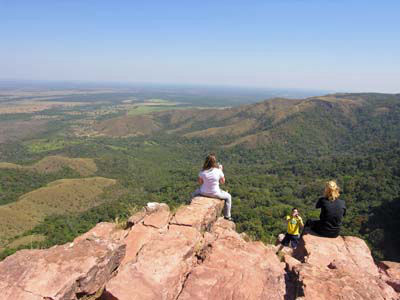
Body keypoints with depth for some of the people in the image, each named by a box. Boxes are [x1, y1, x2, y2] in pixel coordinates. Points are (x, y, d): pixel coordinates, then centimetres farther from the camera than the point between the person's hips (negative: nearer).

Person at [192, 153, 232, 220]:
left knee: (194, 194, 34)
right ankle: (227, 216, 29)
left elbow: (200, 182, 1)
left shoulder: (202, 171, -12)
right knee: (228, 197, 25)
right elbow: (222, 182, -2)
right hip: (215, 194, -2)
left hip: (204, 193, 2)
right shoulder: (218, 171, -16)